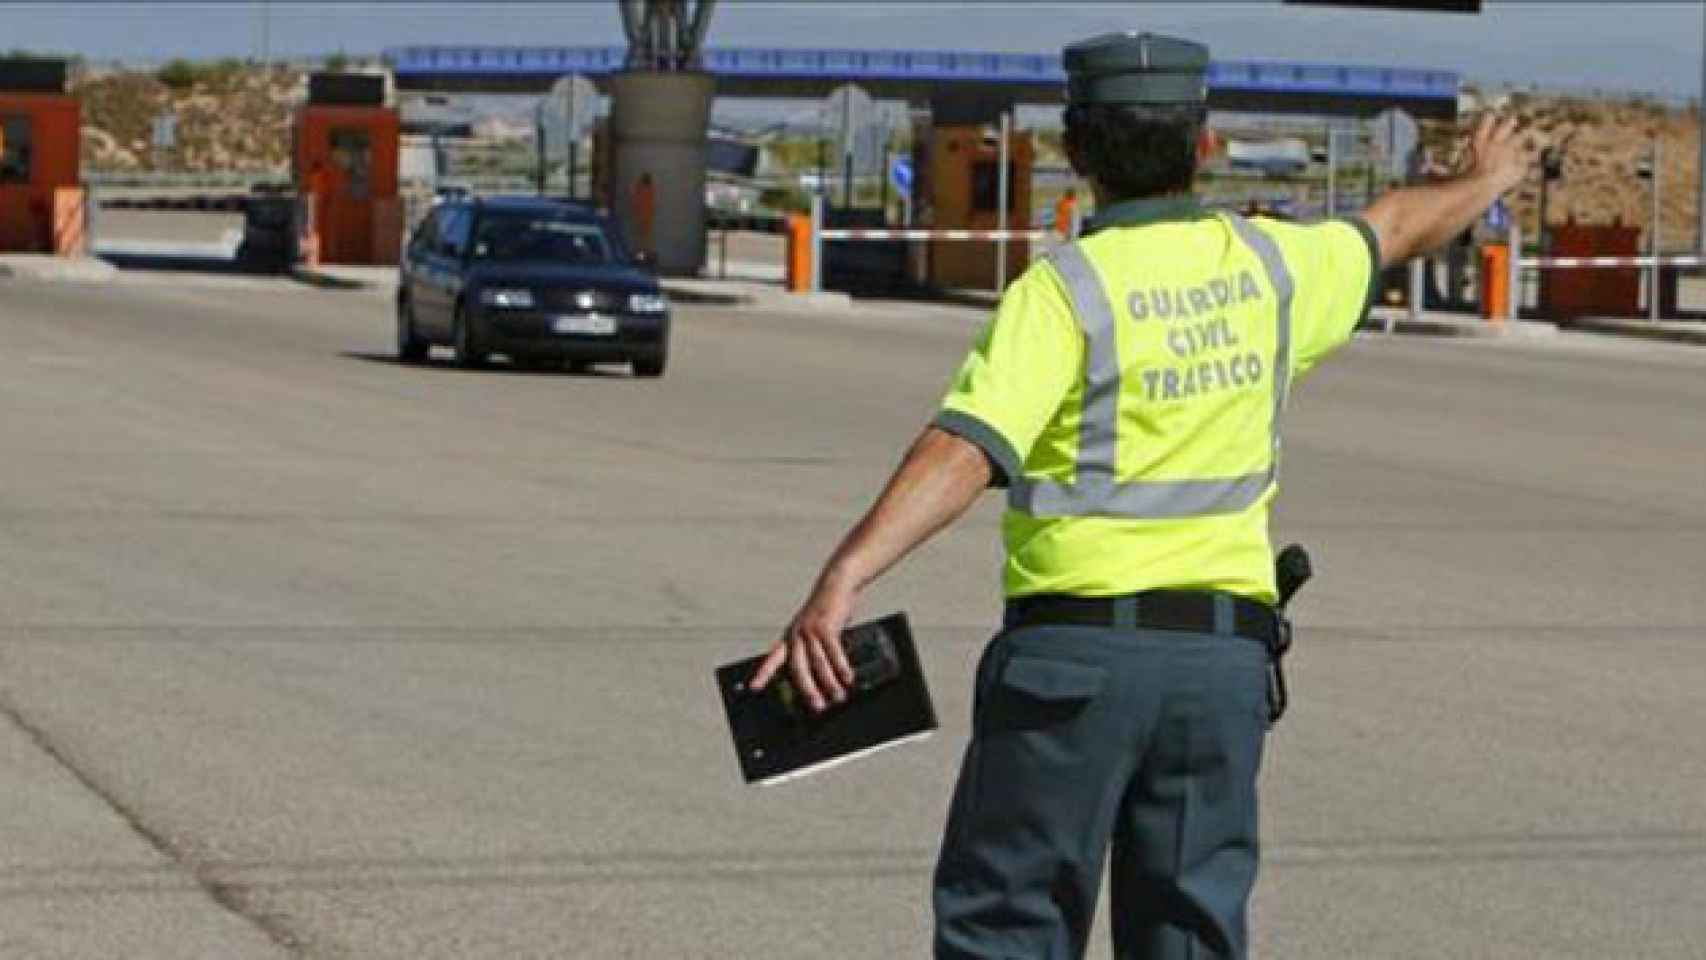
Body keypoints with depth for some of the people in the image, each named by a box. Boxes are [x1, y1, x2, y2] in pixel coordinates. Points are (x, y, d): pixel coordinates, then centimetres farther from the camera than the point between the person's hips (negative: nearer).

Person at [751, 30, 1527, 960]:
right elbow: (1393, 226, 28)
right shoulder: (1266, 265, 6)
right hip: (1225, 653, 5)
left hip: (1076, 647, -5)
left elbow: (963, 451, -26)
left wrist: (839, 583, -36)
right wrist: (1480, 182, 50)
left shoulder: (1064, 289, -11)